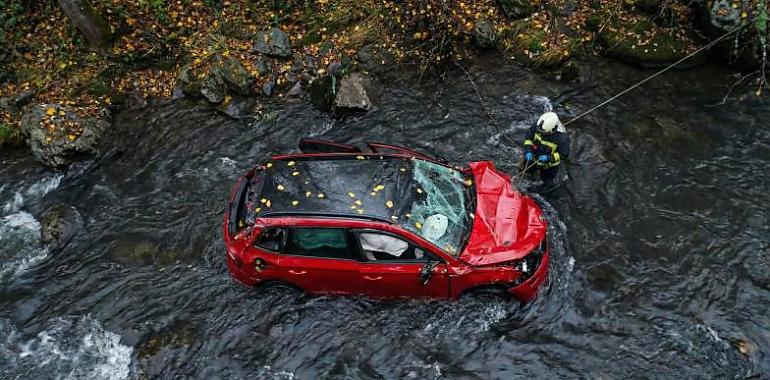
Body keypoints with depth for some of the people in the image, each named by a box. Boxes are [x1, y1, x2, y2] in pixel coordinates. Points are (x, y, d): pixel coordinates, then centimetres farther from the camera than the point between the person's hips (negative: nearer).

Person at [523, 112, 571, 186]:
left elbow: (564, 155, -25)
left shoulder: (562, 137, -38)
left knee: (547, 181, 20)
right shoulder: (538, 127, -28)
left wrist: (549, 158, -36)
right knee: (527, 169, 27)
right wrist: (528, 150, -22)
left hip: (549, 164, -3)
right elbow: (529, 137, -10)